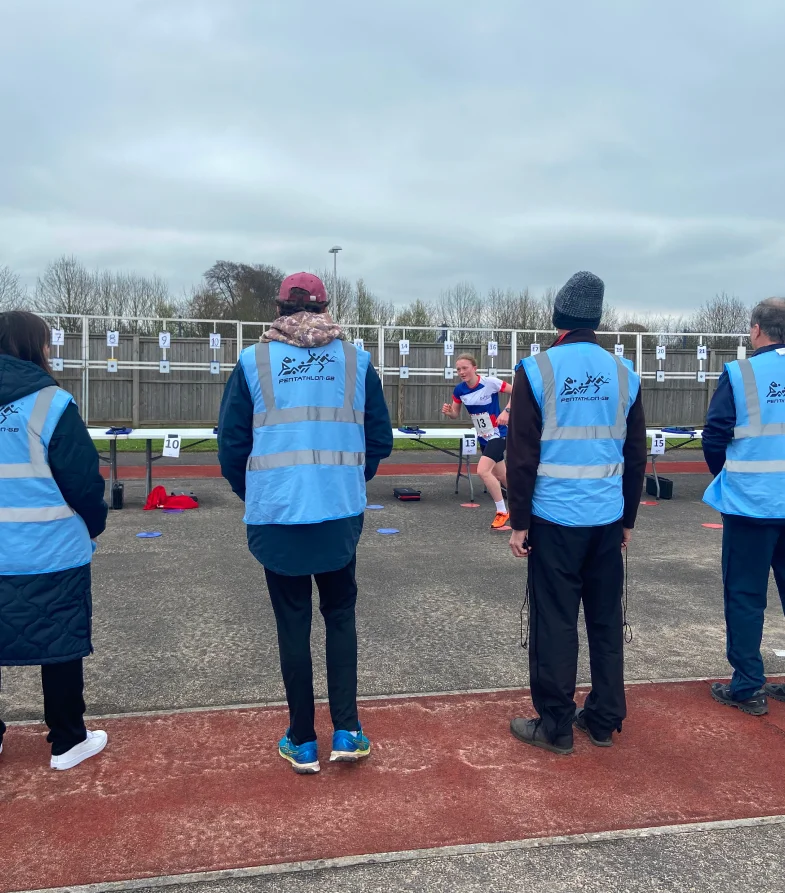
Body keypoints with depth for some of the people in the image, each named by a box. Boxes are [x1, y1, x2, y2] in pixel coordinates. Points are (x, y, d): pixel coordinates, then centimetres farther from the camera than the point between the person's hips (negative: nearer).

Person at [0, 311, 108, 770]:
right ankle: (68, 742, 20)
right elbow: (83, 479, -11)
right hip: (53, 554, -5)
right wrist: (95, 525, 7)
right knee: (61, 646, 8)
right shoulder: (50, 402, -13)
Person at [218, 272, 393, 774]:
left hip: (275, 514, -1)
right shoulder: (356, 361, 2)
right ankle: (346, 731, 16)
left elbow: (231, 443, 0)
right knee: (340, 614, 18)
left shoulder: (253, 362, -1)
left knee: (293, 623, 11)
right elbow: (380, 439, 5)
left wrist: (252, 494, 18)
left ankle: (303, 743, 21)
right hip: (341, 513, 1)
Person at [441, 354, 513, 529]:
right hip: (483, 437, 7)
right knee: (501, 476, 16)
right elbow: (455, 414, 5)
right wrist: (448, 412, -17)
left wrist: (506, 411, -27)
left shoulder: (490, 382, -21)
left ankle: (502, 512, -5)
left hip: (497, 434, -7)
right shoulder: (459, 390, -5)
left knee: (482, 470, -21)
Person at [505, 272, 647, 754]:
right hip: (608, 519, 4)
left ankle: (555, 726, 13)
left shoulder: (538, 369, -7)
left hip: (554, 519, -4)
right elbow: (636, 456, 10)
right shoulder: (624, 373, 5)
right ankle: (604, 720, 25)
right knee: (607, 620, 14)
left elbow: (521, 454, -9)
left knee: (555, 623, 4)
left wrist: (519, 521, -2)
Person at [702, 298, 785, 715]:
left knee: (745, 595, 5)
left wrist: (726, 476, 14)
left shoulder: (739, 374, -10)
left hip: (751, 502, -4)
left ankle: (747, 687, 11)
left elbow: (714, 436, -6)